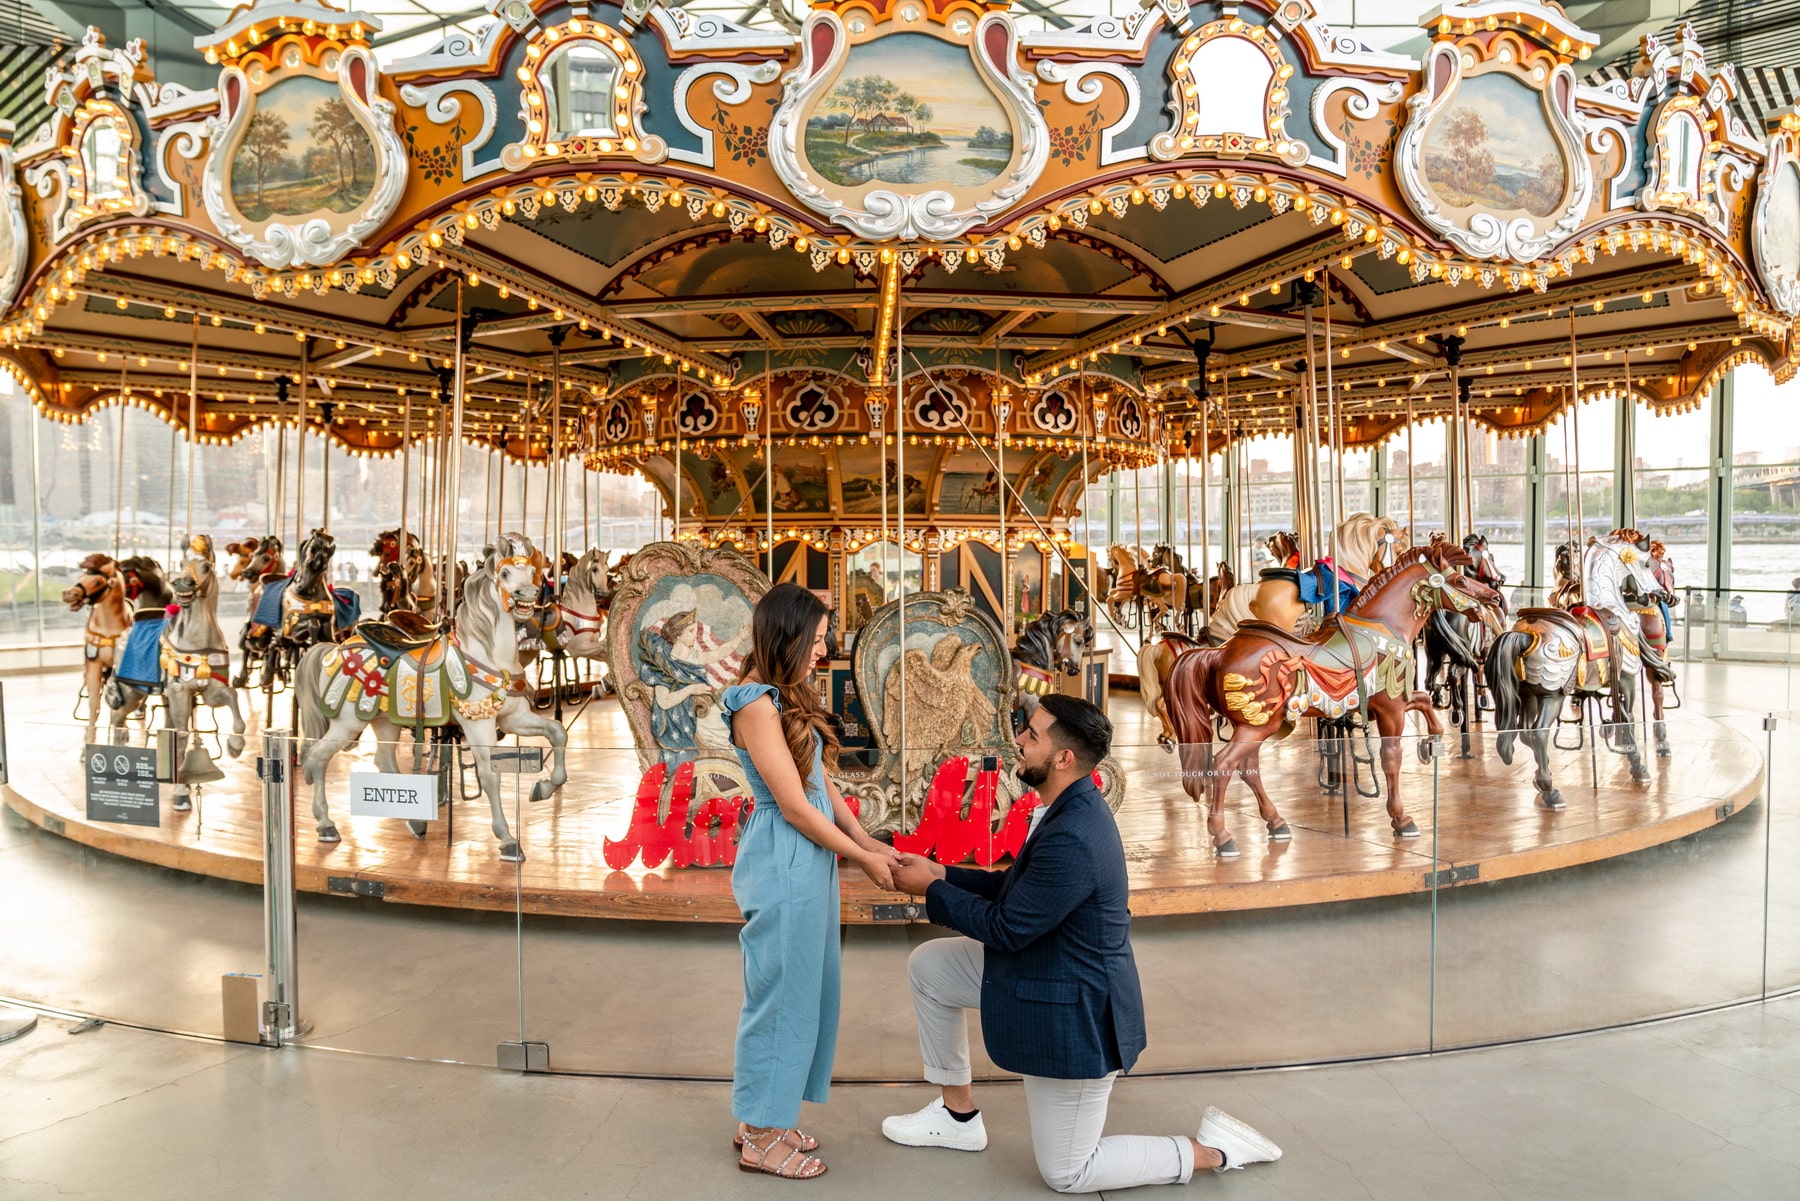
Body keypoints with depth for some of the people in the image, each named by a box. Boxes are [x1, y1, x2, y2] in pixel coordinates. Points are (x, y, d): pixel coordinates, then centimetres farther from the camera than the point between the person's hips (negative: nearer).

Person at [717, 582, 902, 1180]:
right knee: (780, 992, 2)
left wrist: (869, 842, 6)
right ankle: (761, 1136, 17)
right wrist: (861, 858, -10)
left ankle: (766, 1114, 30)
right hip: (782, 866, -9)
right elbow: (794, 804, -18)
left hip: (809, 861, 9)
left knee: (802, 990, 16)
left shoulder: (790, 699, 12)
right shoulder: (756, 705, -17)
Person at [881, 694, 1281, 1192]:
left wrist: (930, 891, -12)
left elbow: (1005, 927, -24)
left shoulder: (1071, 839, -33)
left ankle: (1212, 1149, 15)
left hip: (1073, 1010, -9)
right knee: (927, 967, 11)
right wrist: (941, 874, 1)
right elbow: (1015, 886, 8)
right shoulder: (1073, 807, -2)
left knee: (1067, 1173, 7)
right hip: (1041, 968, 10)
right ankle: (958, 1114, 25)